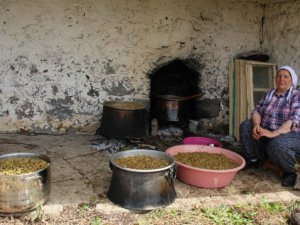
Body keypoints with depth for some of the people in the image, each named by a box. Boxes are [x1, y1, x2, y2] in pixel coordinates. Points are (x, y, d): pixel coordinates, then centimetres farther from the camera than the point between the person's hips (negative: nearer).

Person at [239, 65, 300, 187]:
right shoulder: (269, 94, 9)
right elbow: (257, 110, 3)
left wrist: (274, 133, -36)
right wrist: (256, 125, -21)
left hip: (290, 135, -6)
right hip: (267, 133, 6)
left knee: (277, 144, -38)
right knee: (245, 125, -9)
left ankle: (290, 172, -8)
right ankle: (252, 159, 2)